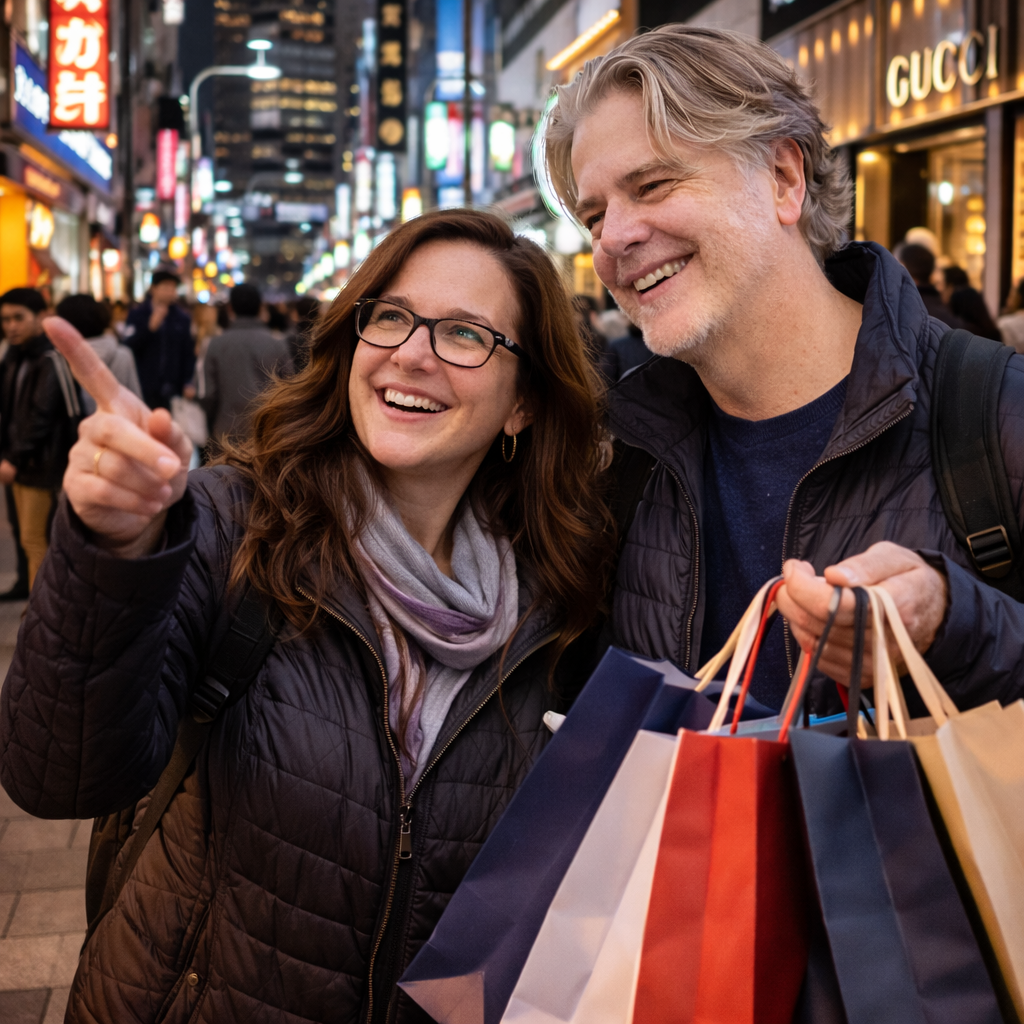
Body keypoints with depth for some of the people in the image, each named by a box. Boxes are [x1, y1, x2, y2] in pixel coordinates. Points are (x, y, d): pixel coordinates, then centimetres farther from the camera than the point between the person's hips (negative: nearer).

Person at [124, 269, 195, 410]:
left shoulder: (182, 318, 9)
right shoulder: (138, 315, 5)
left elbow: (188, 353, 8)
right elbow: (129, 346, -4)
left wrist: (188, 383, 0)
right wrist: (150, 327, -15)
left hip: (172, 390, 1)